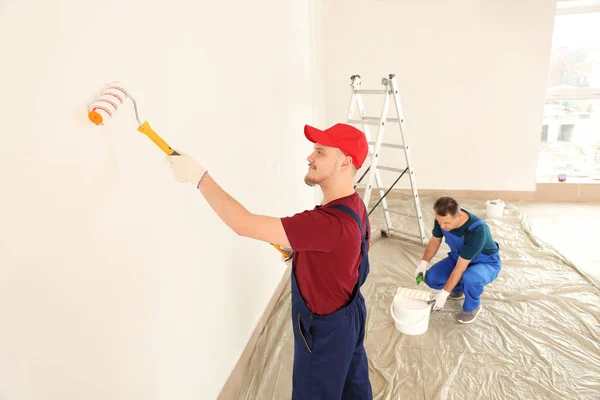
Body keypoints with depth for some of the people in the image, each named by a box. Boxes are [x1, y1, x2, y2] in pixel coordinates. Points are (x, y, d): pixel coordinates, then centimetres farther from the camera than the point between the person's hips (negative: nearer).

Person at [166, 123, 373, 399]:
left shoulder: (331, 222, -38)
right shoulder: (353, 206, -6)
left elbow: (245, 225, -40)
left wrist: (199, 177, -32)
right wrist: (301, 247, 3)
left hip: (326, 327, -8)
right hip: (347, 314, 8)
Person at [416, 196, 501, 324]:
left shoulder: (477, 230, -39)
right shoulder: (442, 219, -21)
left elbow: (461, 267, -33)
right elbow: (435, 241, -1)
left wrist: (444, 293, -30)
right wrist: (424, 263, -14)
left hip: (486, 262, -5)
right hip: (458, 257, 6)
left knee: (469, 278, -38)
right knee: (431, 278, -14)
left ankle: (473, 306, -5)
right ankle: (459, 289, 16)